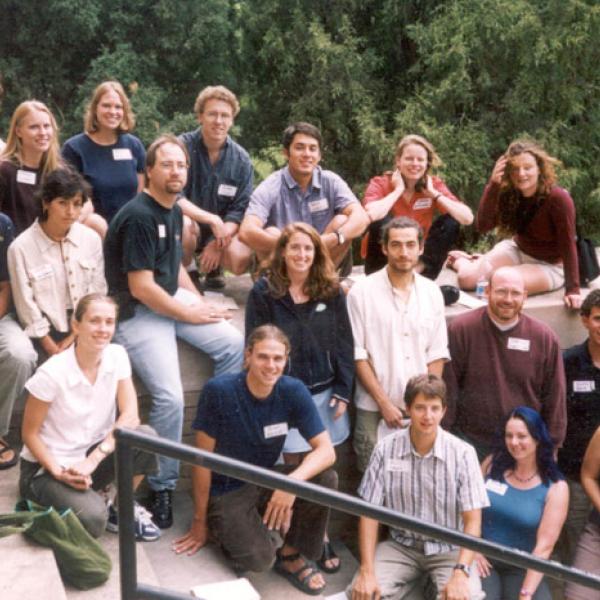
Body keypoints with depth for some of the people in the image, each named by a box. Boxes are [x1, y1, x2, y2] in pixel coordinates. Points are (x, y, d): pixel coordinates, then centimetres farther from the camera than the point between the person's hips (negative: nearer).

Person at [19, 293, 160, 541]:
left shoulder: (117, 355, -7)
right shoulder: (52, 372, -21)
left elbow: (130, 415, -14)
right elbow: (29, 434, -11)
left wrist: (92, 460, -25)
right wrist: (58, 472, -23)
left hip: (94, 454, 4)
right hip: (47, 466, -4)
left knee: (146, 436, -24)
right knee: (92, 520, -29)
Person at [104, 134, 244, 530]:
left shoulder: (174, 210, 9)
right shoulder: (138, 216, -19)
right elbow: (140, 288, -23)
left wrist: (200, 302, 6)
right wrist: (189, 314, -13)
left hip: (173, 298, 9)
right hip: (138, 311, -8)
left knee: (235, 344, -7)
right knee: (170, 397, -19)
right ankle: (162, 486, 1)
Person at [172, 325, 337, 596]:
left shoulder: (293, 391, -12)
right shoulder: (219, 391, -21)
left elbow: (326, 450, -16)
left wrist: (294, 480, -35)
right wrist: (200, 521, -6)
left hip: (266, 480, 4)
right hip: (226, 490, -4)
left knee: (326, 479, -22)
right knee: (259, 558, -26)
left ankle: (292, 555, 1)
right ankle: (229, 531, 10)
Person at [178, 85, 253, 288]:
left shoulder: (241, 159, -5)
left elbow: (240, 210, -7)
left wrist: (218, 243, -22)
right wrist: (212, 220, -28)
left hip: (223, 231, 2)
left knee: (240, 259, -27)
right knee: (183, 224, -37)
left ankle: (213, 267, 11)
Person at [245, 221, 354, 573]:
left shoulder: (331, 291, 3)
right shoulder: (265, 293, -5)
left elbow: (344, 343, 4)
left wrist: (343, 392, -1)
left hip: (324, 392, 3)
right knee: (293, 468, 2)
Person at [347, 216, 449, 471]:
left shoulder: (432, 293, 6)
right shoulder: (362, 292, -5)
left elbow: (437, 354, 7)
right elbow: (357, 354, -6)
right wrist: (384, 403, -9)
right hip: (374, 410, -3)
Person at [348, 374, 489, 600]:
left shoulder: (462, 453, -14)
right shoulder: (386, 449, -10)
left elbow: (472, 520, -13)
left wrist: (461, 572, -28)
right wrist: (367, 570, -17)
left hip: (448, 548, -1)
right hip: (401, 545, 2)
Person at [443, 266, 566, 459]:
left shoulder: (545, 337, 0)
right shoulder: (460, 329, -6)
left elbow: (554, 397, 6)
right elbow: (447, 387, -4)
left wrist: (551, 446, 5)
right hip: (470, 442, -1)